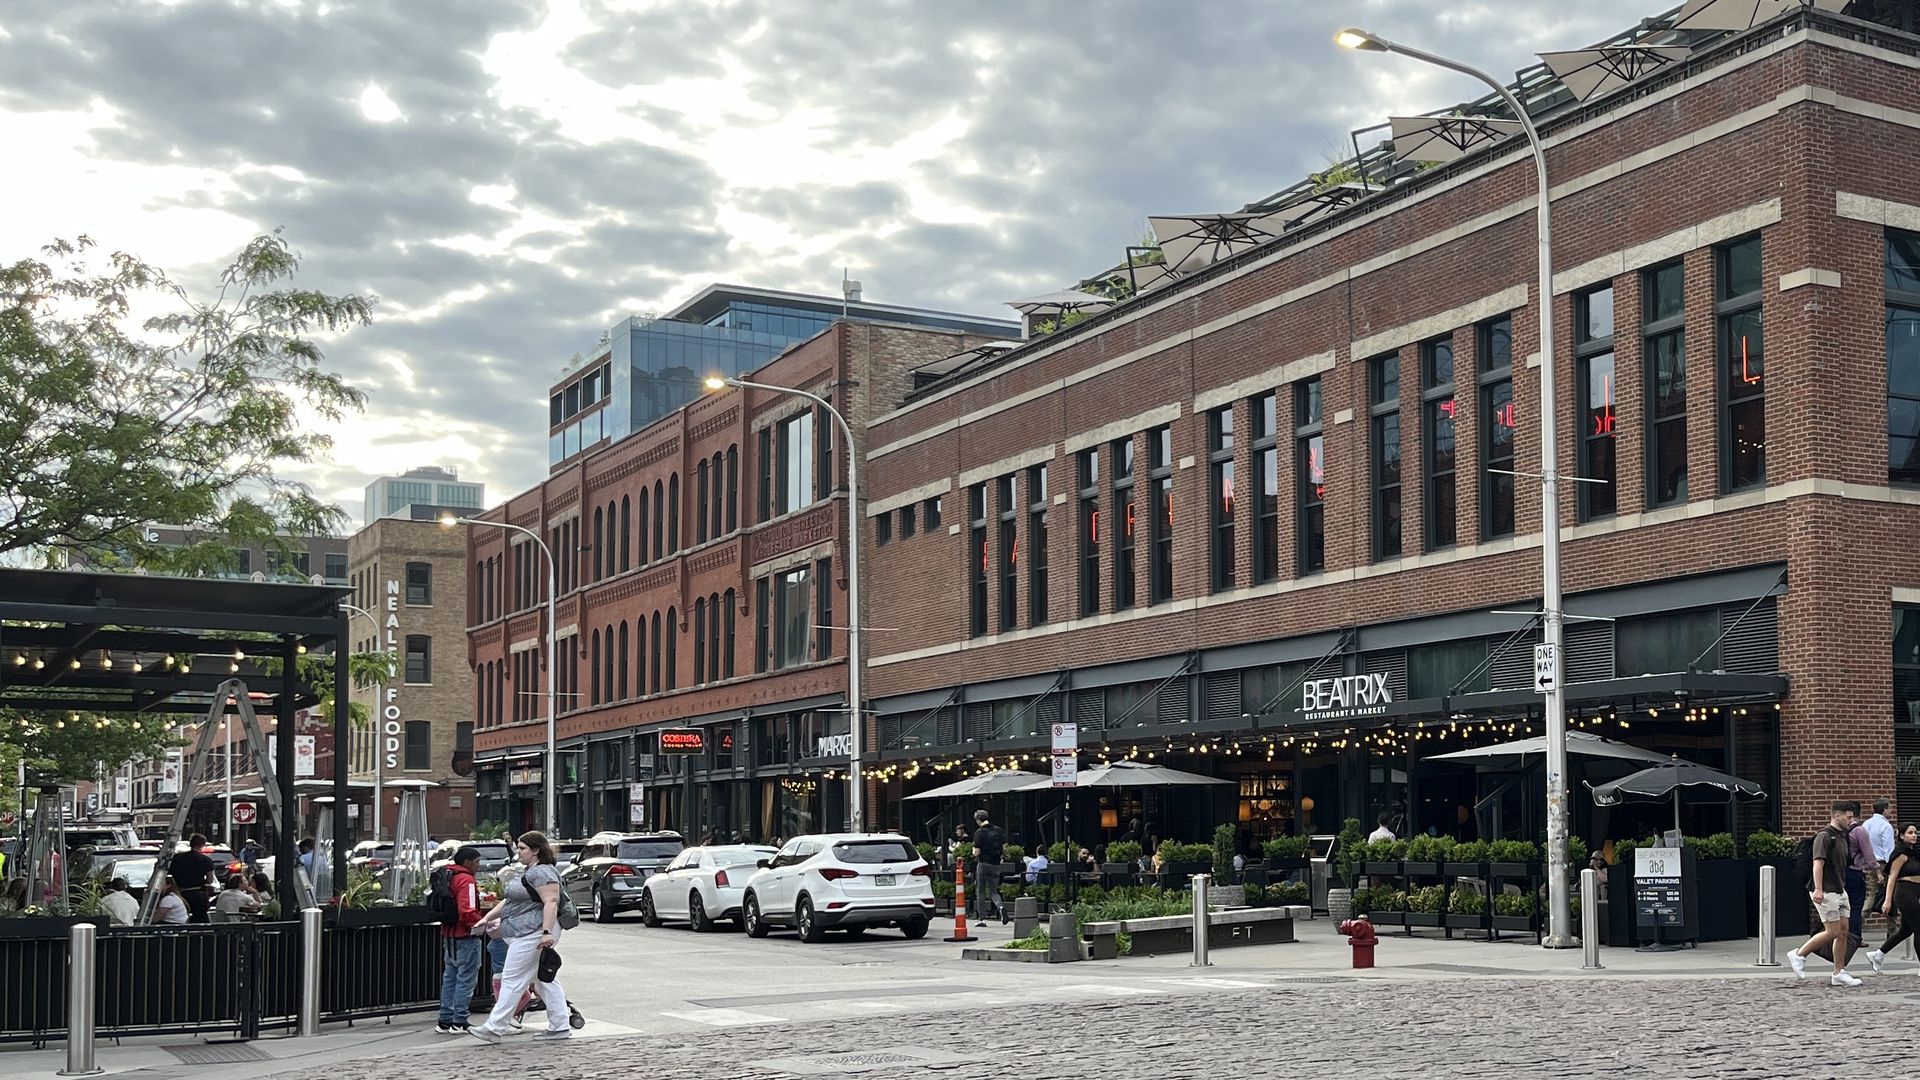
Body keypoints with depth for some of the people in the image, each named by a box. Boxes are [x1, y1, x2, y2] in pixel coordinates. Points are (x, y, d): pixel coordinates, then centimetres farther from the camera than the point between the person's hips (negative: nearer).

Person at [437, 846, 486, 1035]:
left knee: (450, 977, 15)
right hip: (465, 936, -9)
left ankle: (445, 1021, 18)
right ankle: (459, 1022, -2)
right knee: (465, 979, -3)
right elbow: (467, 913, -25)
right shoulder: (466, 881, -16)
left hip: (448, 935, 9)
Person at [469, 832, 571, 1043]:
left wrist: (547, 932, -30)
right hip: (525, 934, 11)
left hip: (533, 935, -11)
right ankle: (560, 1027, 11)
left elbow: (551, 903, -23)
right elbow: (509, 900, 25)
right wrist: (488, 918, 19)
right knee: (545, 980, 10)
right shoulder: (527, 873, 20)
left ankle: (494, 1028, -7)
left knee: (512, 979, -8)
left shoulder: (543, 873, -14)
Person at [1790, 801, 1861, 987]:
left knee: (1843, 931, 6)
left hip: (1839, 891, 9)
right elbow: (1818, 863, -22)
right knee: (1833, 932, -8)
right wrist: (1818, 889, -30)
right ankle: (1799, 955, 5)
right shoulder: (1824, 836, -14)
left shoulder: (1841, 837, 16)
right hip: (1826, 893, -9)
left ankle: (1839, 973, 9)